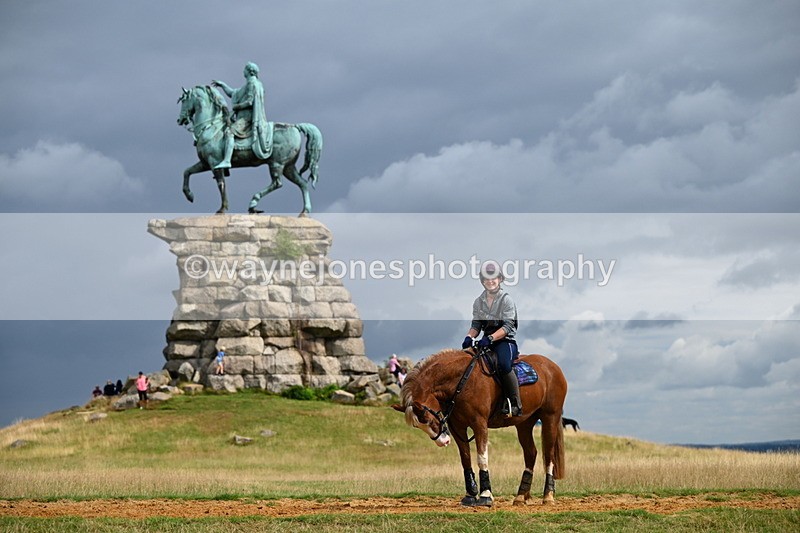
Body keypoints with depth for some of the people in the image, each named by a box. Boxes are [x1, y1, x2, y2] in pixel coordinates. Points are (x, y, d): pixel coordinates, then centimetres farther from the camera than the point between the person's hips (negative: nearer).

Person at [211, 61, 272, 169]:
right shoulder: (248, 84, 22)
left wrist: (236, 106, -11)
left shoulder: (252, 83, -9)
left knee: (229, 131, -28)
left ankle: (226, 161, -41)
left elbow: (250, 102, -19)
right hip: (243, 116, 11)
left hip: (247, 117, -11)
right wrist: (222, 85, 26)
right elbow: (233, 94, 29)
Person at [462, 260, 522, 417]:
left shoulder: (506, 300, -7)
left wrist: (490, 338, -29)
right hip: (487, 341, 6)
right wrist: (469, 336, -11)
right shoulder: (479, 302, 11)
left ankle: (515, 404, -28)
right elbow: (476, 324, 12)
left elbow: (508, 326, -15)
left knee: (503, 364, -35)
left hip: (506, 340, -6)